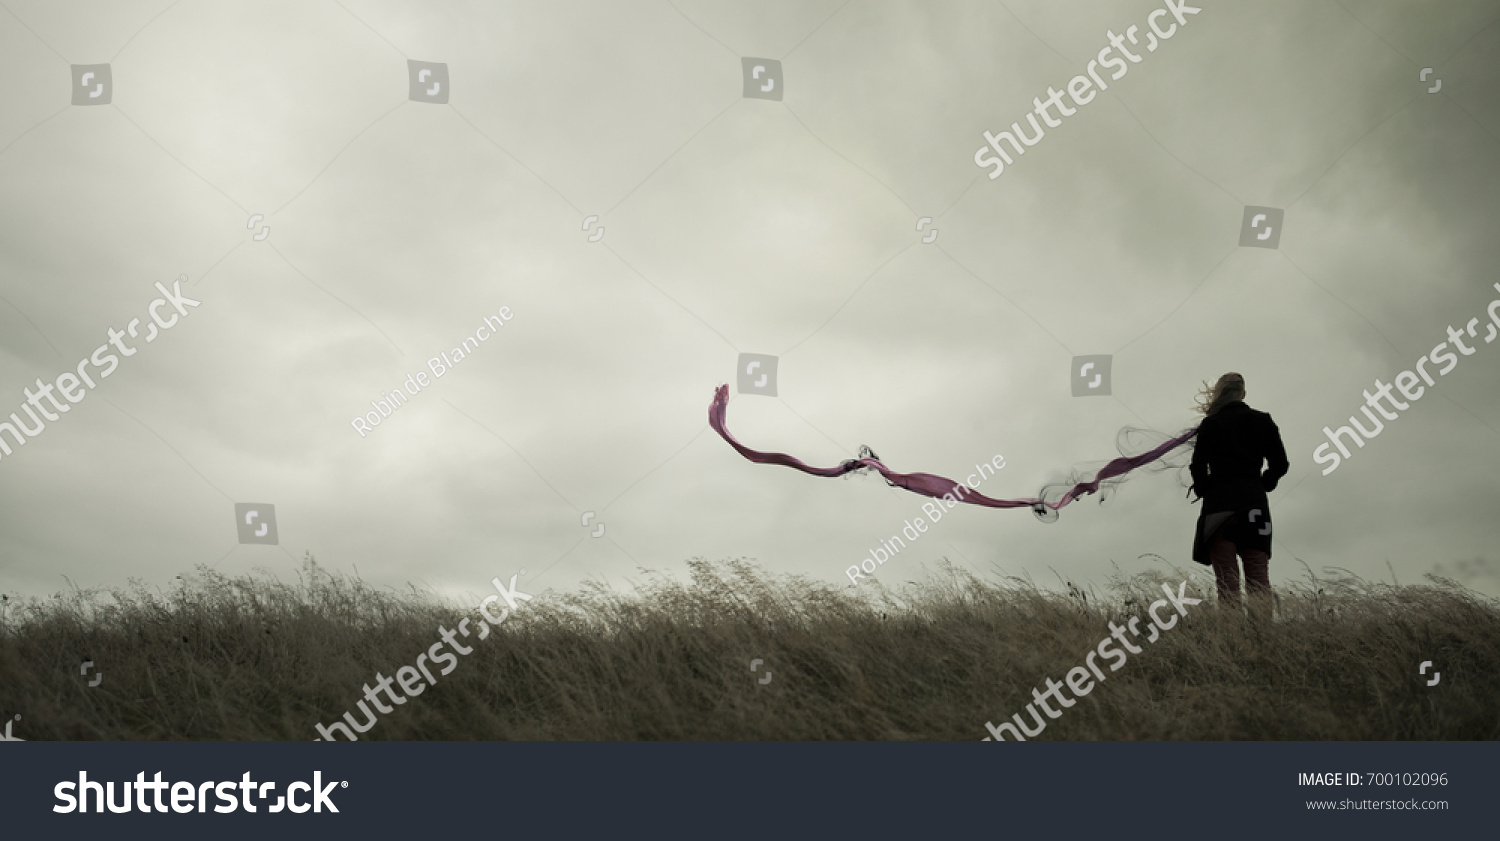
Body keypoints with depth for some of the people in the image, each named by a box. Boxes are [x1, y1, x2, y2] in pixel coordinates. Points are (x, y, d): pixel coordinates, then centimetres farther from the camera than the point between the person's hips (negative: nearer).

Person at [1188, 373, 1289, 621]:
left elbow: (1198, 465, -7)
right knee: (1258, 578, 4)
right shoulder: (1263, 422, 11)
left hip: (1220, 503, -3)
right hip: (1255, 503, 3)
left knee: (1226, 578, -3)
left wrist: (1203, 488, 9)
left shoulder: (1211, 424, 0)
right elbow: (1280, 464, 7)